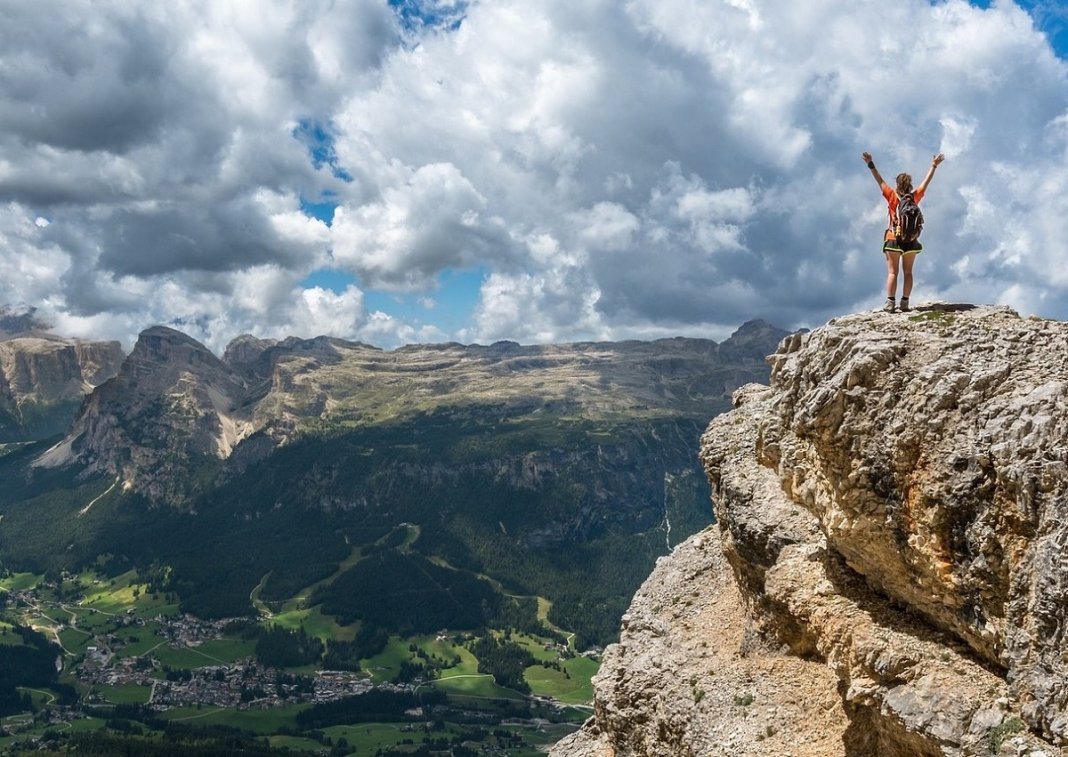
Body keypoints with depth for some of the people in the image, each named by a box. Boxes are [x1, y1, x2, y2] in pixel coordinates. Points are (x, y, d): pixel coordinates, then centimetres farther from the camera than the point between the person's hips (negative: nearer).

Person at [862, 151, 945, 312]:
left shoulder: (893, 196, -10)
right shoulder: (915, 197, -4)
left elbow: (880, 181, -8)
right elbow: (926, 181, 6)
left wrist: (871, 164, -6)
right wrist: (934, 165, 17)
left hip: (893, 239, -2)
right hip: (911, 240, 2)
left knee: (892, 272, 0)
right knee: (908, 272, 9)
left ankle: (890, 303, -7)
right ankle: (905, 303, 4)